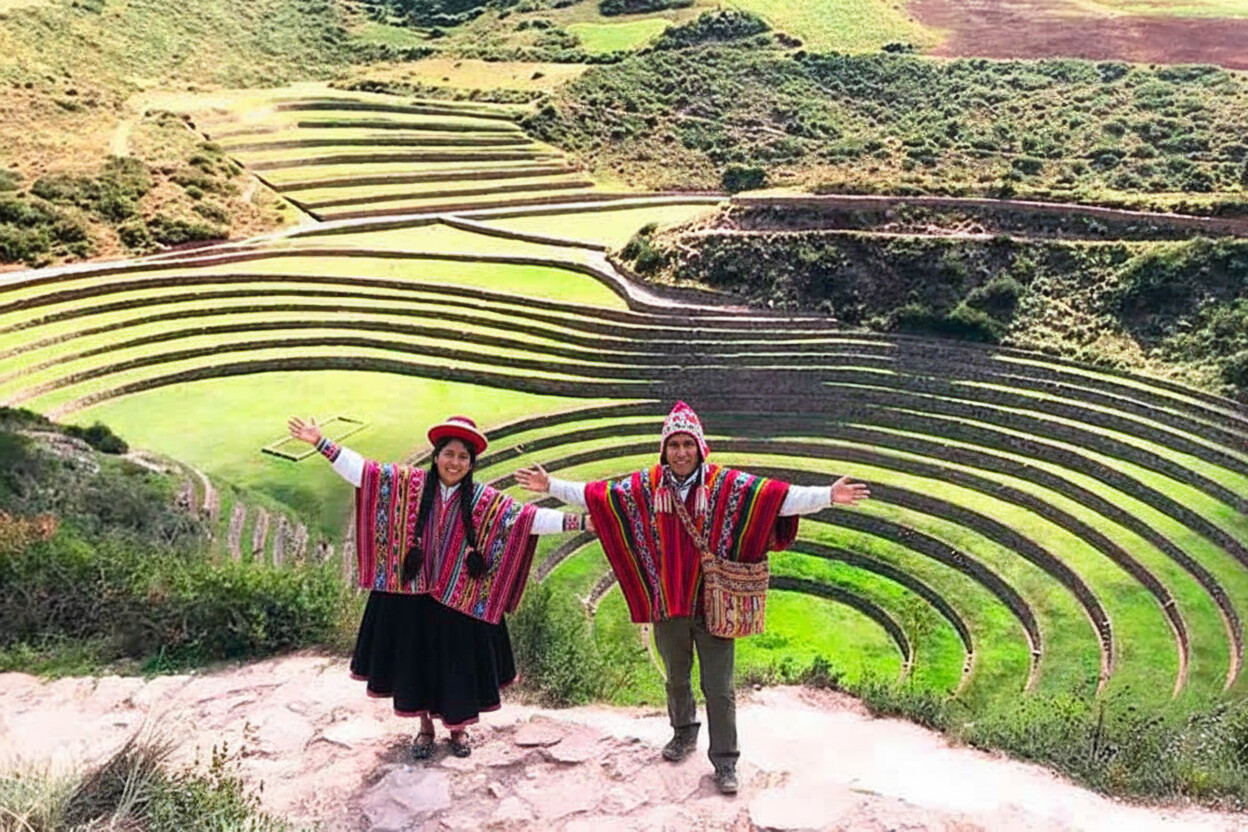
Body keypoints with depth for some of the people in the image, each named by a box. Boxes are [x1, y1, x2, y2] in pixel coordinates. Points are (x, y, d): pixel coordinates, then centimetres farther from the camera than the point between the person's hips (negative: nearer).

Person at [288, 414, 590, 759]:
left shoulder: (484, 500, -5)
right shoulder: (409, 484, -3)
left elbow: (524, 517, -11)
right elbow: (363, 471, -6)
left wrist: (576, 522, -20)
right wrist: (321, 442, -13)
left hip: (460, 599, -1)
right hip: (413, 595, 1)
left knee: (458, 661, 8)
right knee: (417, 658, 11)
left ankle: (458, 728, 32)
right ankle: (425, 728, 32)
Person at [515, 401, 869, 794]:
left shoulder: (726, 483, -11)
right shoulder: (645, 485, -3)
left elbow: (780, 496, -20)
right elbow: (597, 494, 3)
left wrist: (828, 495, -31)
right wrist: (551, 486, 1)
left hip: (713, 603, -3)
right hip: (668, 603, 3)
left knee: (718, 687, 3)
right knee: (676, 678, 22)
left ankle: (725, 762, 17)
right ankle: (684, 734, 46)